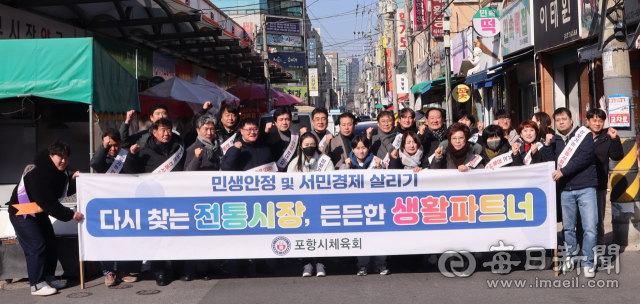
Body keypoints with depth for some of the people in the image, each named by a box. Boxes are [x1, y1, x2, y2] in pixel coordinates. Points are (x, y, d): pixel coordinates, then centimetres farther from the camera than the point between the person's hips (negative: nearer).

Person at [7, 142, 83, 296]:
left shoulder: (59, 172, -1)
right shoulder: (38, 174, -29)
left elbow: (65, 191, 6)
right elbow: (48, 203, -33)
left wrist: (73, 180, -13)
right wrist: (70, 215, -32)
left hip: (39, 213, 9)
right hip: (22, 213, -9)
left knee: (51, 245, 8)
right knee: (36, 247, -13)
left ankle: (48, 278, 18)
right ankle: (37, 285, -8)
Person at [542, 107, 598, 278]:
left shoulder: (584, 134, 0)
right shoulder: (554, 140, 12)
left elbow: (584, 157, -13)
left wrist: (563, 171, -17)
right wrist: (547, 146, -7)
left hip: (585, 187, -3)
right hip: (565, 190, 3)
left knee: (590, 227, -6)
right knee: (568, 227, 9)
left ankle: (588, 262, 5)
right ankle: (570, 256, 26)